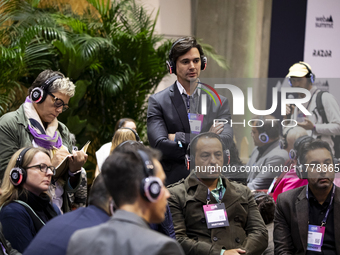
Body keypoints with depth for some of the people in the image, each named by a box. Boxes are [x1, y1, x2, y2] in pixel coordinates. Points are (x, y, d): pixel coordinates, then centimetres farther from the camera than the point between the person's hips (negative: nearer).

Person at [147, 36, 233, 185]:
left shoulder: (219, 102, 11)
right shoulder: (158, 102, 5)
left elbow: (225, 142, -3)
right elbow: (160, 146, -8)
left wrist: (179, 138, -6)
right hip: (172, 182, -2)